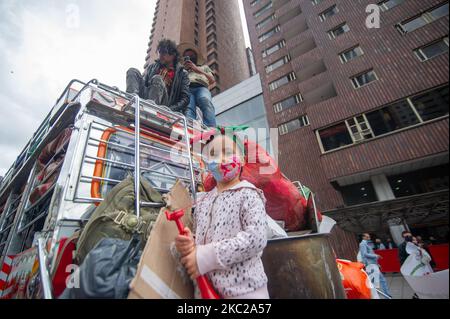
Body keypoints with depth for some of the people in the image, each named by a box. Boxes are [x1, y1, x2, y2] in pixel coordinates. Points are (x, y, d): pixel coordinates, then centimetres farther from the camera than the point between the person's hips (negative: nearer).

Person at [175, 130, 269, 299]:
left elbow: (257, 237, -21)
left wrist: (205, 257, -21)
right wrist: (187, 243, -11)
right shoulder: (203, 200, 8)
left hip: (244, 290, -5)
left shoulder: (248, 194, -9)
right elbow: (197, 235, 13)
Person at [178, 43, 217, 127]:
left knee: (206, 101, -40)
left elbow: (212, 81, 15)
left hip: (201, 88, 0)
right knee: (188, 108, -37)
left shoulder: (204, 66, 37)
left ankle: (210, 130, -58)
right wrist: (184, 69, 10)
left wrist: (198, 70, 4)